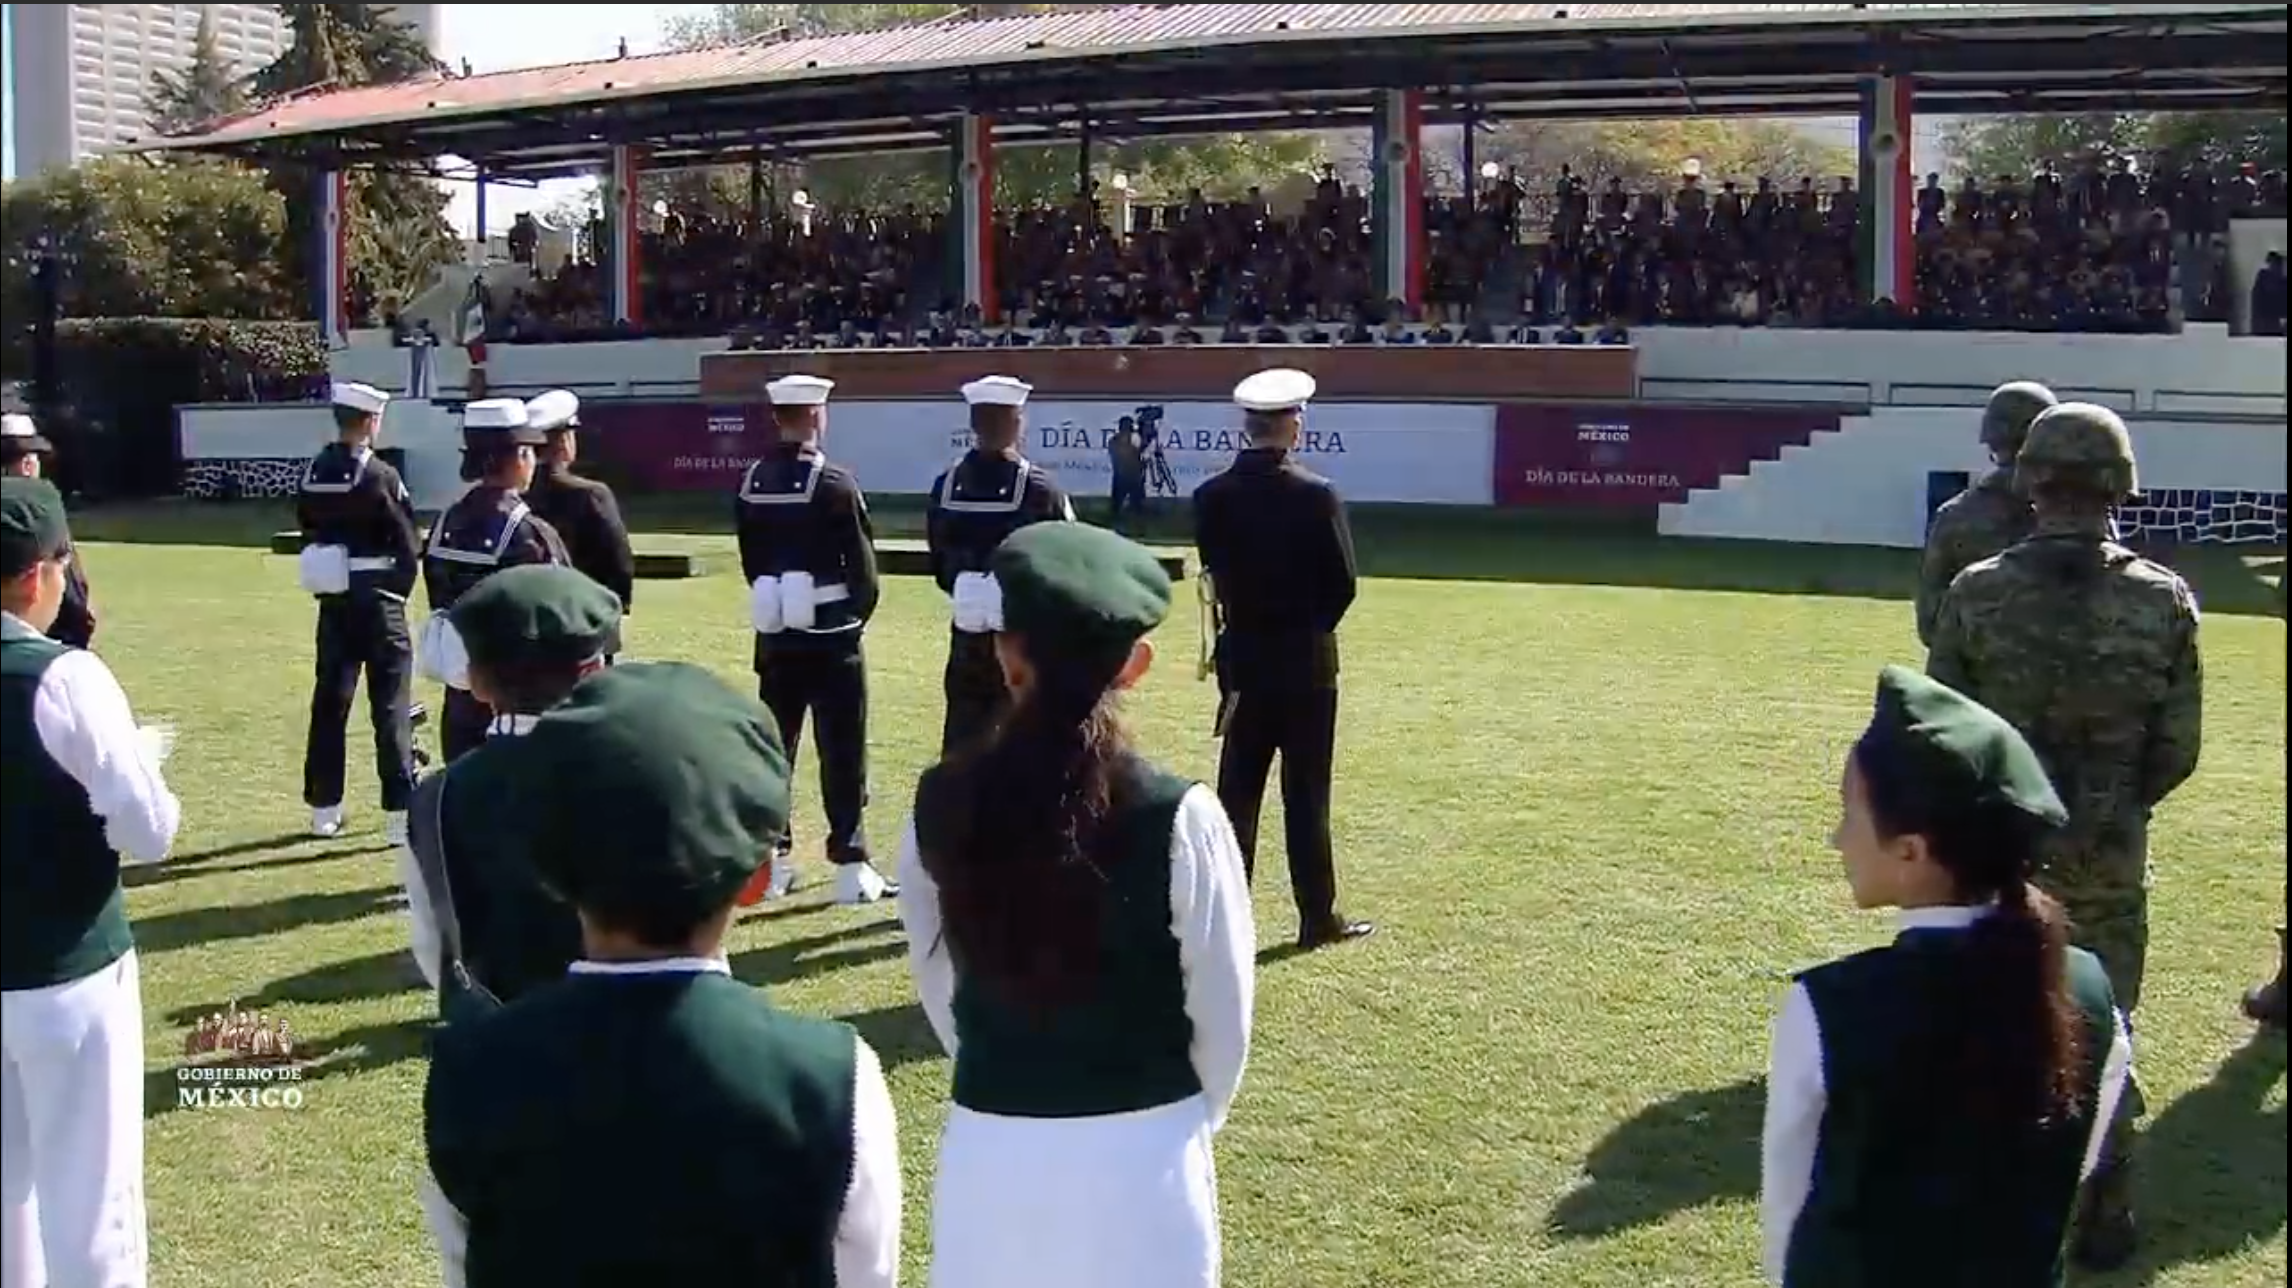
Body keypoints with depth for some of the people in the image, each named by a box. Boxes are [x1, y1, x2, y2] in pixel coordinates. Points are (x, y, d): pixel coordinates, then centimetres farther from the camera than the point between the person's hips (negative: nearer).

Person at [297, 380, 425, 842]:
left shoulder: (311, 475, 3)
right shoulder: (379, 475, -14)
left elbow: (308, 534, 9)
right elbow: (409, 545, -10)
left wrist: (331, 584, 15)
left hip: (332, 601, 6)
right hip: (378, 601, -5)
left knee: (329, 703, 13)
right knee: (391, 708, 0)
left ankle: (324, 810, 20)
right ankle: (400, 814, 0)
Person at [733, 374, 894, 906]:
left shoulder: (751, 484, 4)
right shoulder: (834, 483, -14)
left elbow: (750, 562, 9)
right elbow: (863, 564, -10)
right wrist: (858, 612, 7)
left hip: (774, 635, 5)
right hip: (831, 635, -5)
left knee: (773, 746, 12)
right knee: (842, 752, 1)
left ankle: (772, 861, 17)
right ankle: (850, 866, 3)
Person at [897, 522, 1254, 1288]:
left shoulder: (942, 805, -8)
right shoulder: (1179, 817, -17)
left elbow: (938, 987, 5)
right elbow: (1222, 1011, -6)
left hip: (988, 1146, 2)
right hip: (1140, 1154, -2)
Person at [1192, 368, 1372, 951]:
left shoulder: (1211, 497, -4)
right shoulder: (1315, 494, -14)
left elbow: (1214, 576, 1)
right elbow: (1343, 583, -9)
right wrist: (1311, 628, 8)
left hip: (1242, 661, 3)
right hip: (1305, 662, -3)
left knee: (1237, 789, 10)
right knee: (1306, 794, 4)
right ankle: (1318, 918, 10)